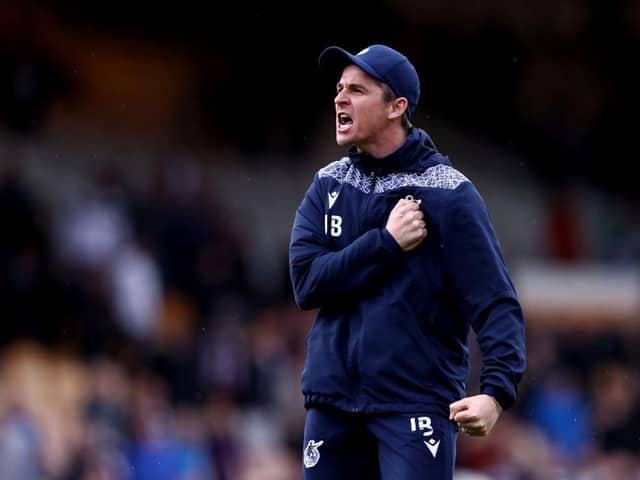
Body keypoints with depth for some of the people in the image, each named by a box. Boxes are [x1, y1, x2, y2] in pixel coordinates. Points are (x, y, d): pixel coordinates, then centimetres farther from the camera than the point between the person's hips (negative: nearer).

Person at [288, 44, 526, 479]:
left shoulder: (449, 193, -5)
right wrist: (387, 243, -13)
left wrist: (496, 391, -27)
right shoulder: (328, 186, 10)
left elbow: (496, 303, -12)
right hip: (333, 401, 5)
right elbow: (307, 283, -2)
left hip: (418, 404, -5)